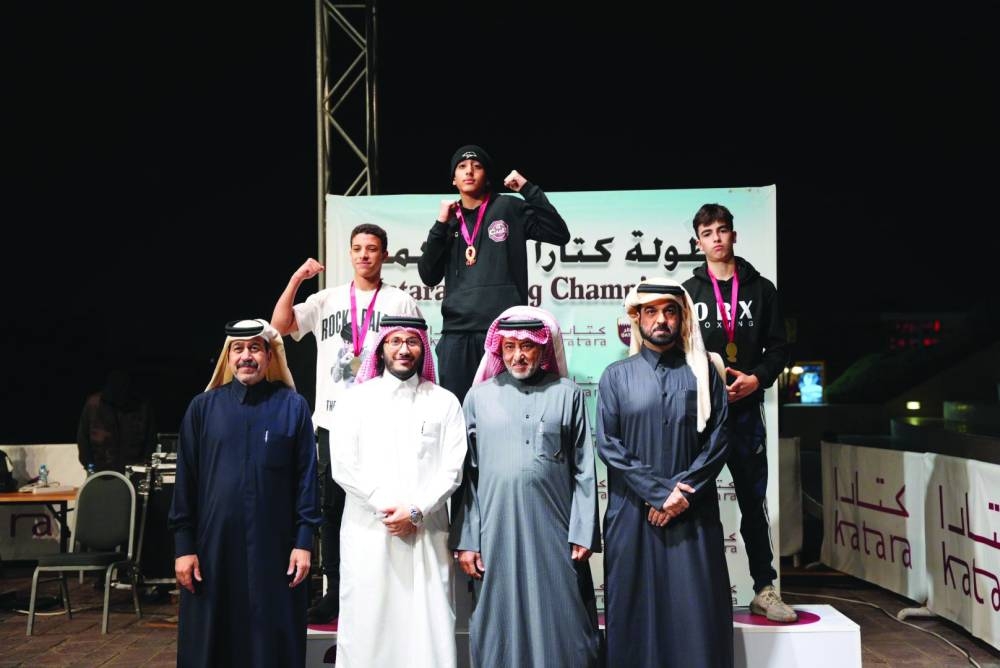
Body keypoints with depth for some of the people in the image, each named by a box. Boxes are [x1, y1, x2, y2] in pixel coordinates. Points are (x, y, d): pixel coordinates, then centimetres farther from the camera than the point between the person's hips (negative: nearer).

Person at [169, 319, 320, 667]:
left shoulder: (293, 407, 1)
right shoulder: (203, 406, 4)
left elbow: (306, 477, 0)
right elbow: (186, 480, 3)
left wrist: (303, 542, -5)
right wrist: (183, 546, -1)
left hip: (274, 546, -1)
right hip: (214, 545, 1)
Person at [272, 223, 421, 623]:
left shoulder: (401, 302, 6)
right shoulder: (326, 300, 12)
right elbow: (280, 325, 3)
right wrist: (296, 279, -7)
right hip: (333, 421, 3)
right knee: (332, 506, 7)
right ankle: (335, 592, 17)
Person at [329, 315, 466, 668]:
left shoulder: (444, 402, 8)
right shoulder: (355, 400, 7)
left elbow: (451, 469, 1)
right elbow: (344, 467, 0)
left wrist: (416, 511, -10)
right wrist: (386, 506, -9)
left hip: (426, 534, 0)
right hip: (368, 532, 0)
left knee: (428, 626, -1)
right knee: (366, 625, 2)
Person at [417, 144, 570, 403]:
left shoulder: (510, 209, 7)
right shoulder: (449, 220, 17)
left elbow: (560, 235, -2)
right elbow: (428, 276, 9)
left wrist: (529, 190, -6)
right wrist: (440, 225, 0)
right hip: (457, 333, 3)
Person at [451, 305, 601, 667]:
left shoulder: (567, 394, 6)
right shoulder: (480, 396, 8)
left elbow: (583, 470, 4)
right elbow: (467, 474, 7)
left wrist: (582, 533, -3)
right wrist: (465, 540, 2)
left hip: (553, 530, -1)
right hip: (497, 532, 1)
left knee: (560, 627, 4)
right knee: (501, 626, 7)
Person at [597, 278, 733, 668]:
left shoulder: (704, 373, 7)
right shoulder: (616, 376, 6)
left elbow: (718, 440, 1)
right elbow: (607, 444, -2)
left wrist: (683, 493, -11)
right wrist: (658, 493, -10)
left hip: (693, 513, 0)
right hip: (633, 513, 0)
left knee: (695, 613, 1)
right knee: (636, 611, 3)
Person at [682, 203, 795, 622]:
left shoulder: (760, 289, 8)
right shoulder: (688, 292, 7)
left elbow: (778, 348, 7)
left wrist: (756, 379, -9)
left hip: (745, 410, 1)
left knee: (754, 504, 7)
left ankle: (764, 591, 15)